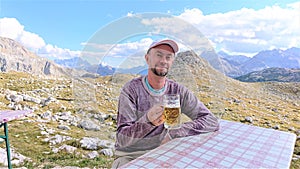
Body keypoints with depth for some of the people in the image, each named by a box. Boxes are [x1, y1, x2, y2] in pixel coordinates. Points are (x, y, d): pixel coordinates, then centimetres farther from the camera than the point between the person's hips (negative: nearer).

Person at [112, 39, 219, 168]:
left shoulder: (178, 91, -4)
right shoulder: (131, 89, -13)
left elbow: (211, 121, -7)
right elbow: (122, 139, -17)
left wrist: (174, 134, -18)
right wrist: (147, 121, -37)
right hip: (130, 157, -2)